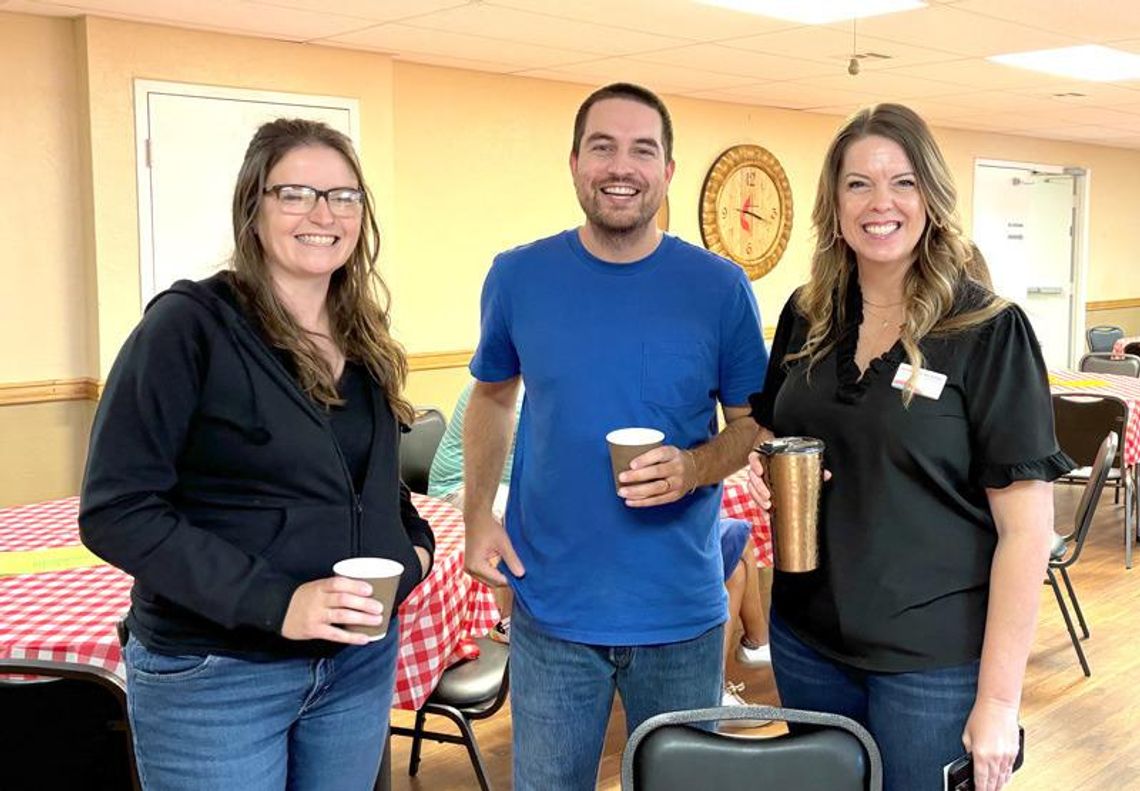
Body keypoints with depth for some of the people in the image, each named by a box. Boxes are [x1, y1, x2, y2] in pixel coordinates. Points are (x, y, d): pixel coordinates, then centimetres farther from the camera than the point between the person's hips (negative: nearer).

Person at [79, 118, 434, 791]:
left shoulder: (364, 341, 6)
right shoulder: (191, 324, -13)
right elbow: (117, 511, -18)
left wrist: (413, 540, 2)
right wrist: (272, 601, -25)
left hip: (360, 663, 6)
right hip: (214, 681, -6)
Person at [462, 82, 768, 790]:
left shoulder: (720, 287, -6)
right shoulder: (518, 276, -3)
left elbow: (752, 421, 2)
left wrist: (693, 467, -19)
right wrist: (479, 516, -2)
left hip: (682, 614, 0)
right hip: (550, 608, 1)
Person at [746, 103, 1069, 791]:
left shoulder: (989, 331, -12)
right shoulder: (807, 316, 2)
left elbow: (1026, 528, -13)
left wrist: (999, 698, -16)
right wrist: (768, 471, -5)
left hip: (934, 659, -4)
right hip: (806, 640, 5)